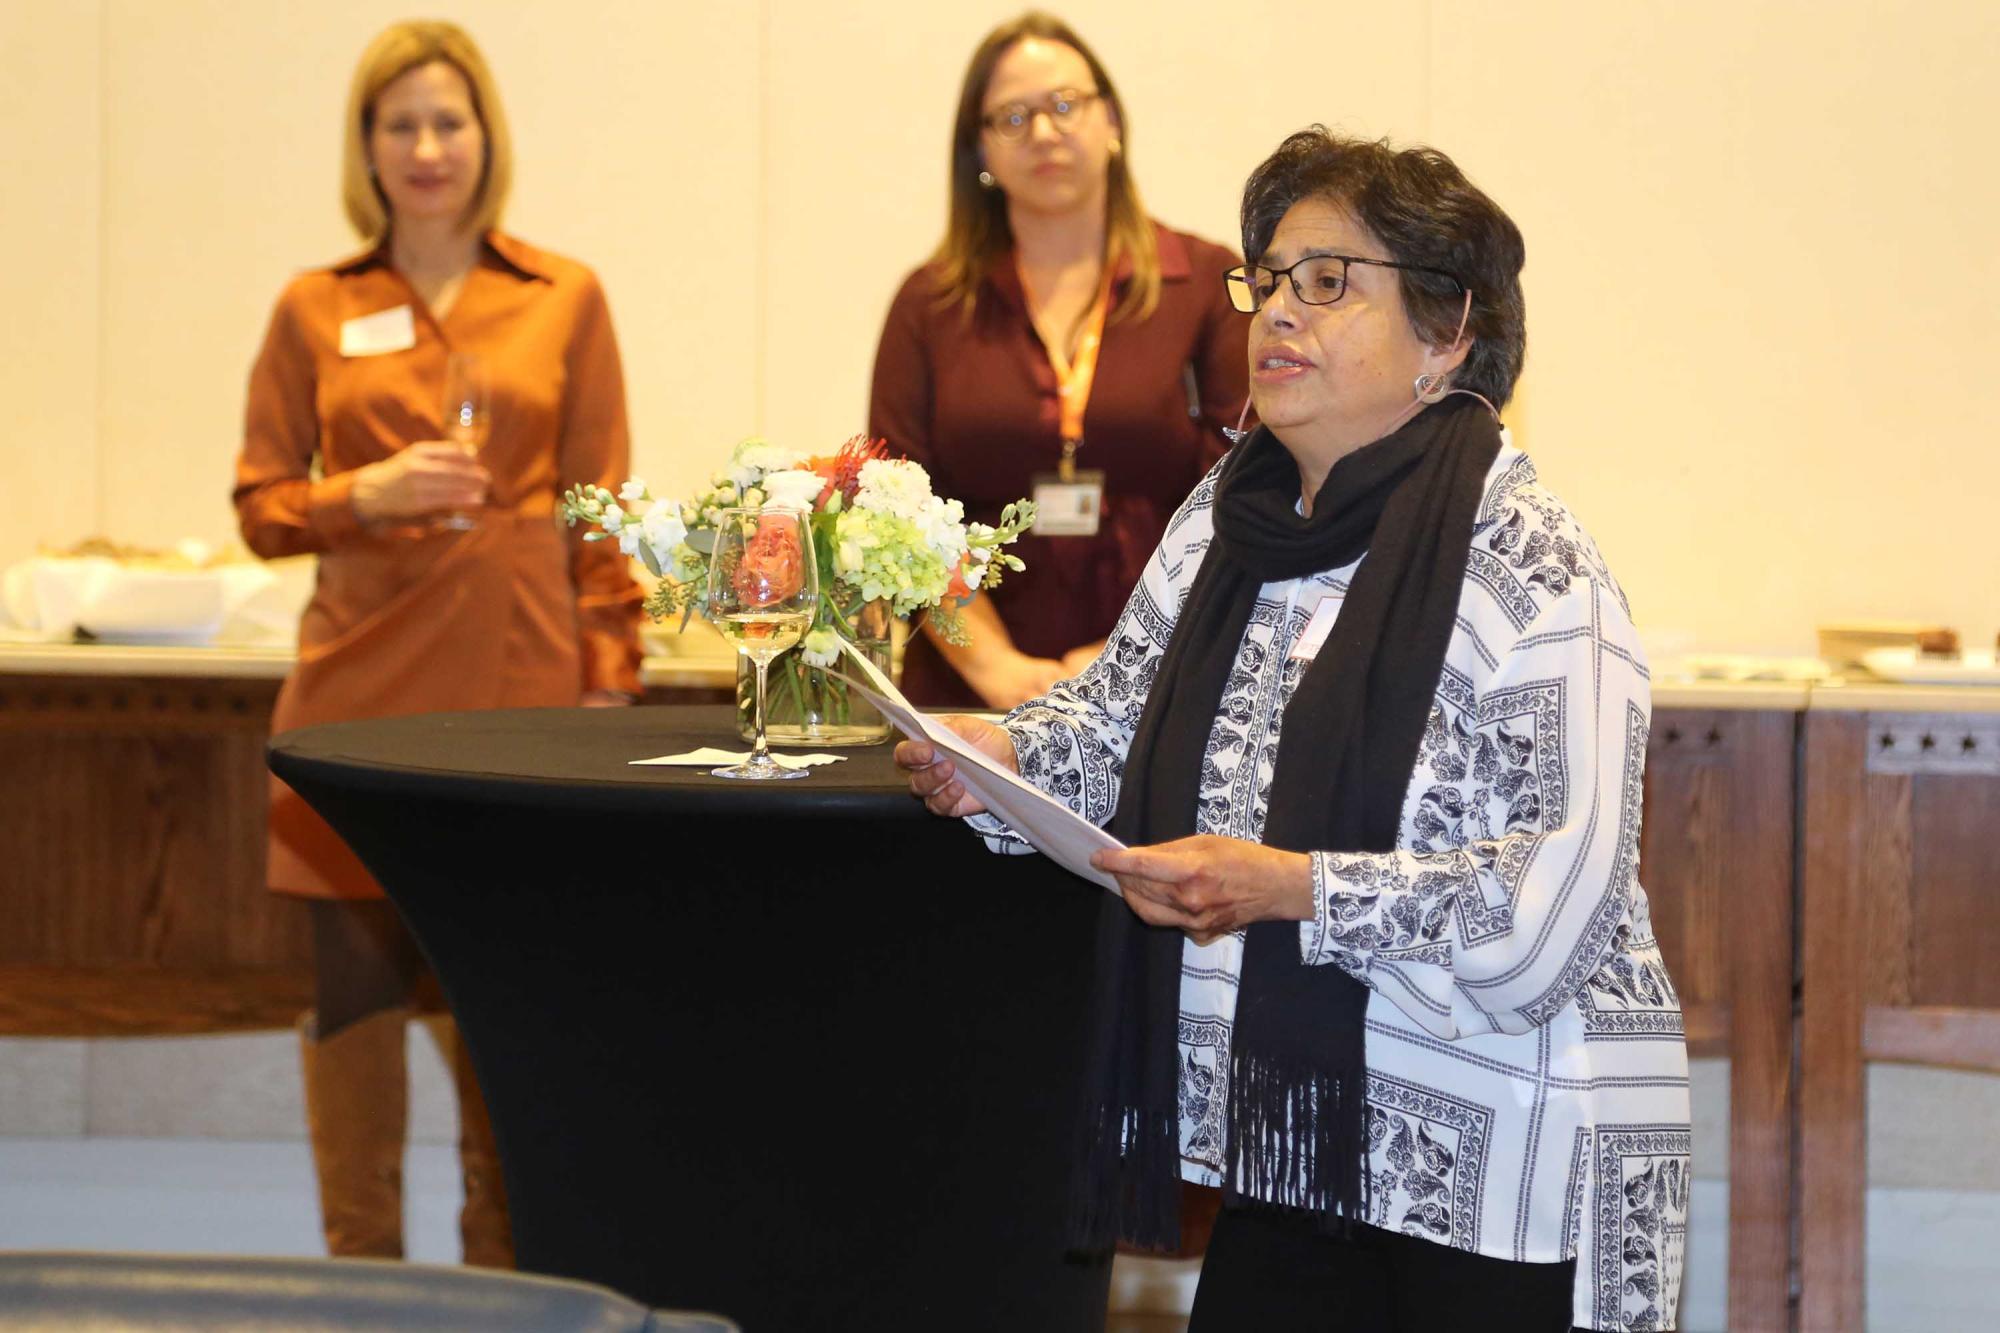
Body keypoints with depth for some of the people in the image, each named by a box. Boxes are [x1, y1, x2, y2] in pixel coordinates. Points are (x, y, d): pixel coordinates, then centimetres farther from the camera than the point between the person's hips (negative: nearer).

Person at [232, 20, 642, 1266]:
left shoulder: (565, 300, 6)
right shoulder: (316, 311, 7)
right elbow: (260, 504, 8)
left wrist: (608, 683, -1)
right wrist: (368, 493, -10)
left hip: (519, 674, -1)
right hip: (361, 677, 1)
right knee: (358, 979, 1)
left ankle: (506, 1263, 16)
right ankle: (361, 1265, 13)